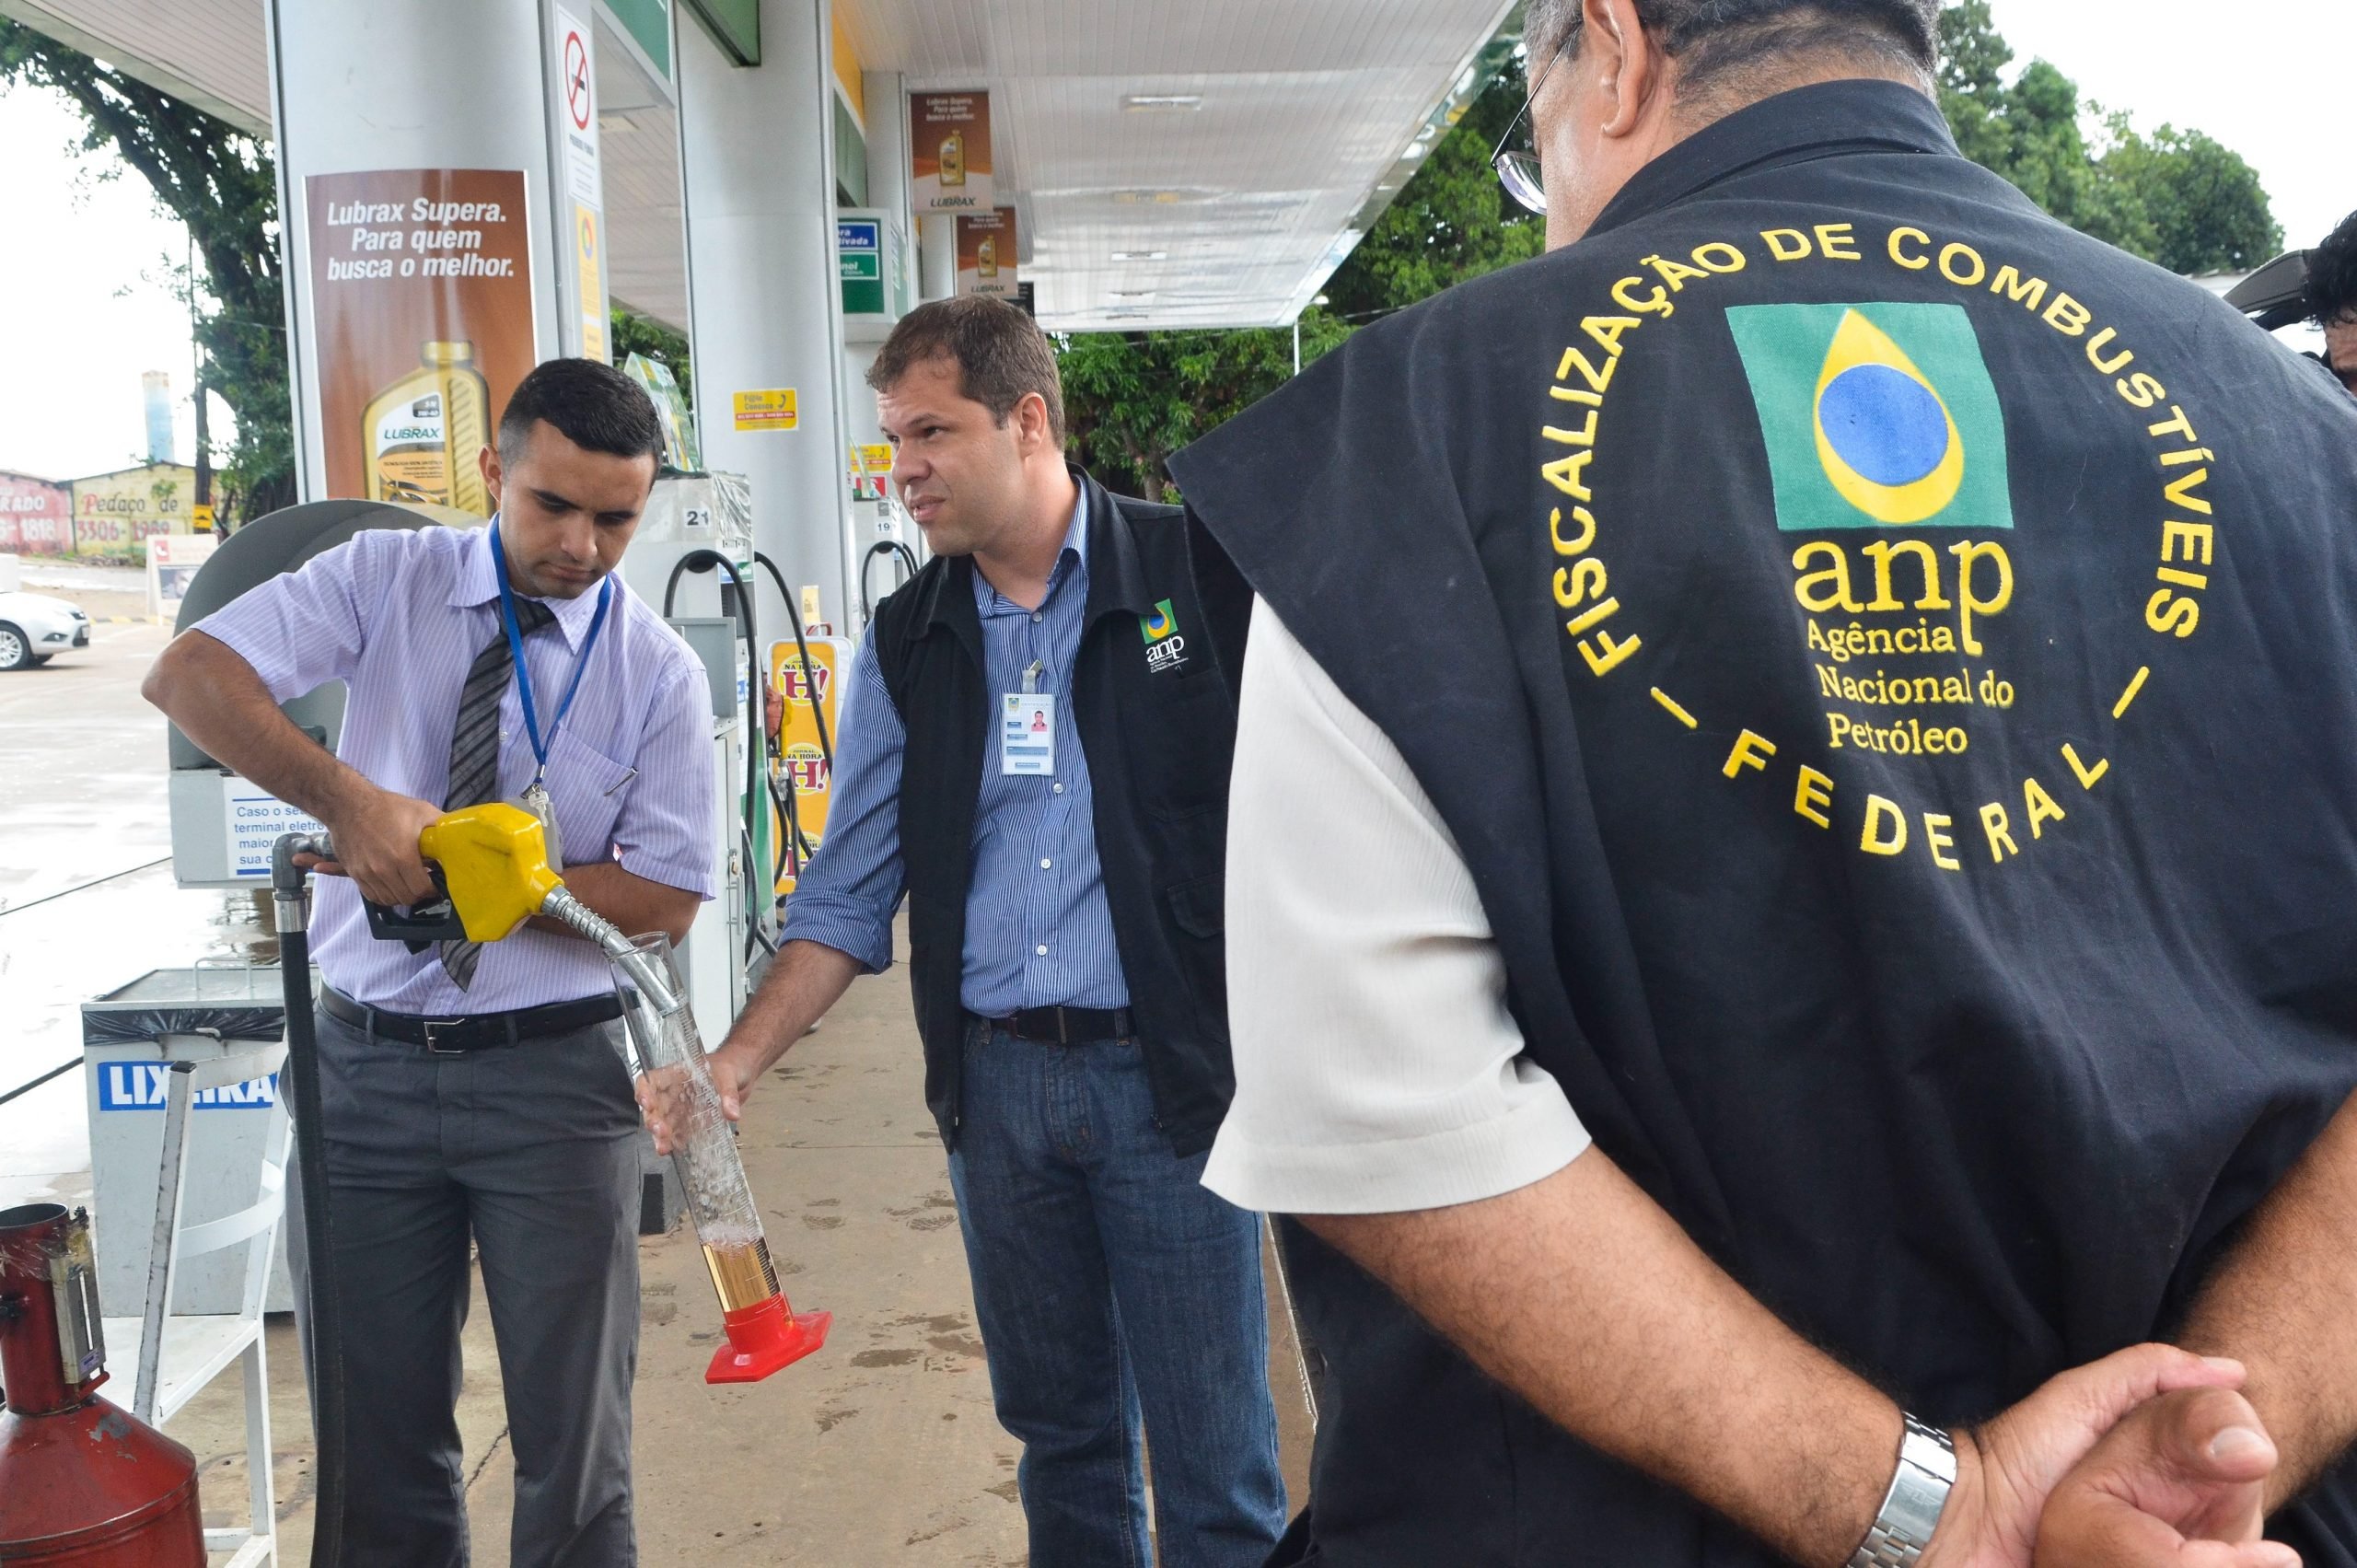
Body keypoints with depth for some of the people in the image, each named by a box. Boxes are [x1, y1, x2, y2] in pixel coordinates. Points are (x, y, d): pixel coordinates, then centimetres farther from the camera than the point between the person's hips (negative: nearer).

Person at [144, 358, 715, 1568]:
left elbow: (665, 901, -5)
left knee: (573, 1433, 7)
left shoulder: (659, 674, -4)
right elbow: (186, 674, -12)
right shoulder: (385, 580, -1)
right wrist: (348, 800, -25)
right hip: (367, 1060, 1)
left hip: (552, 1070, -1)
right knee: (377, 1427, 14)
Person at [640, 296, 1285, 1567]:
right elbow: (849, 894, 8)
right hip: (994, 1081, 4)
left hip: (1168, 1071, -4)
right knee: (1058, 1428, 17)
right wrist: (738, 1062, -3)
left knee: (1213, 1458, 3)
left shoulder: (1199, 576, -5)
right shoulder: (908, 644, 8)